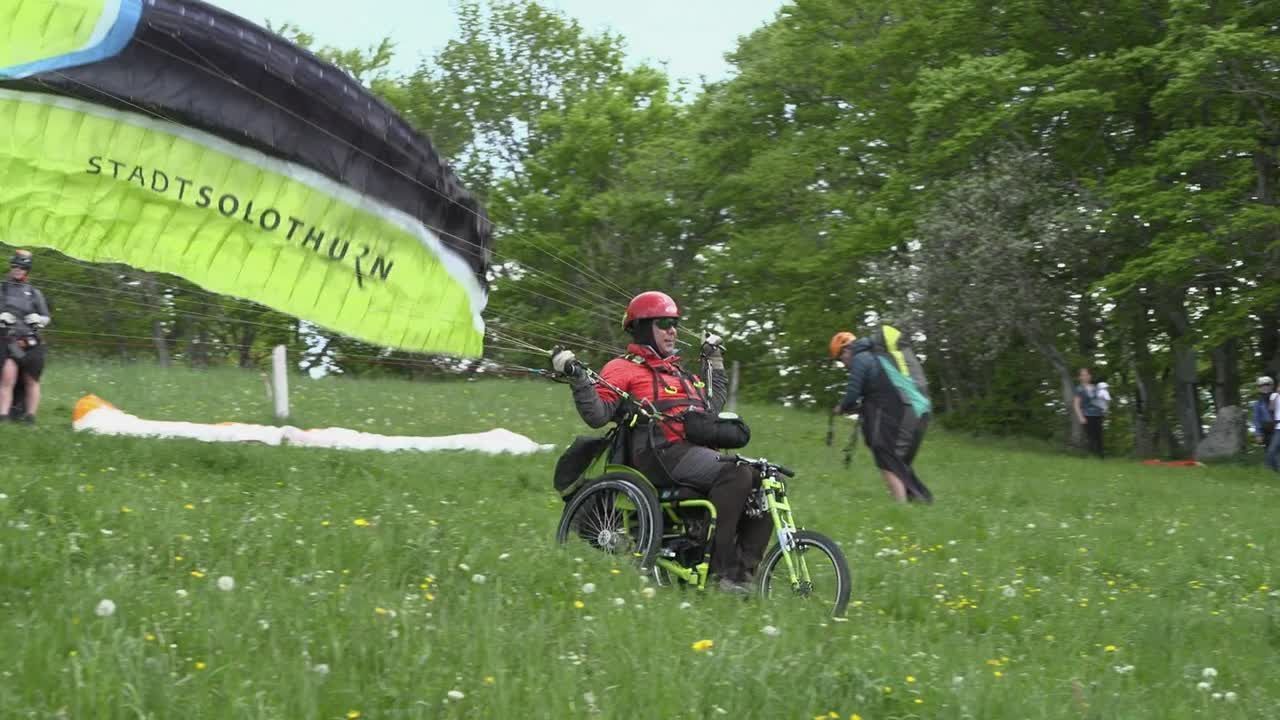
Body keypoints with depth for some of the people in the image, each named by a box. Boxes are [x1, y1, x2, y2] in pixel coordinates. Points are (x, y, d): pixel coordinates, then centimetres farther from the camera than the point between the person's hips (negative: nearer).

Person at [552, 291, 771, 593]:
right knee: (736, 475, -31)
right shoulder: (624, 368, 6)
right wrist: (577, 378, -17)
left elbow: (713, 405, 39)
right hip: (664, 453, -8)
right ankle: (720, 569, -30)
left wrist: (715, 361, 43)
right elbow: (597, 415, -6)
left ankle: (743, 571, -10)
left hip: (696, 451, 8)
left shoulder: (678, 372, 31)